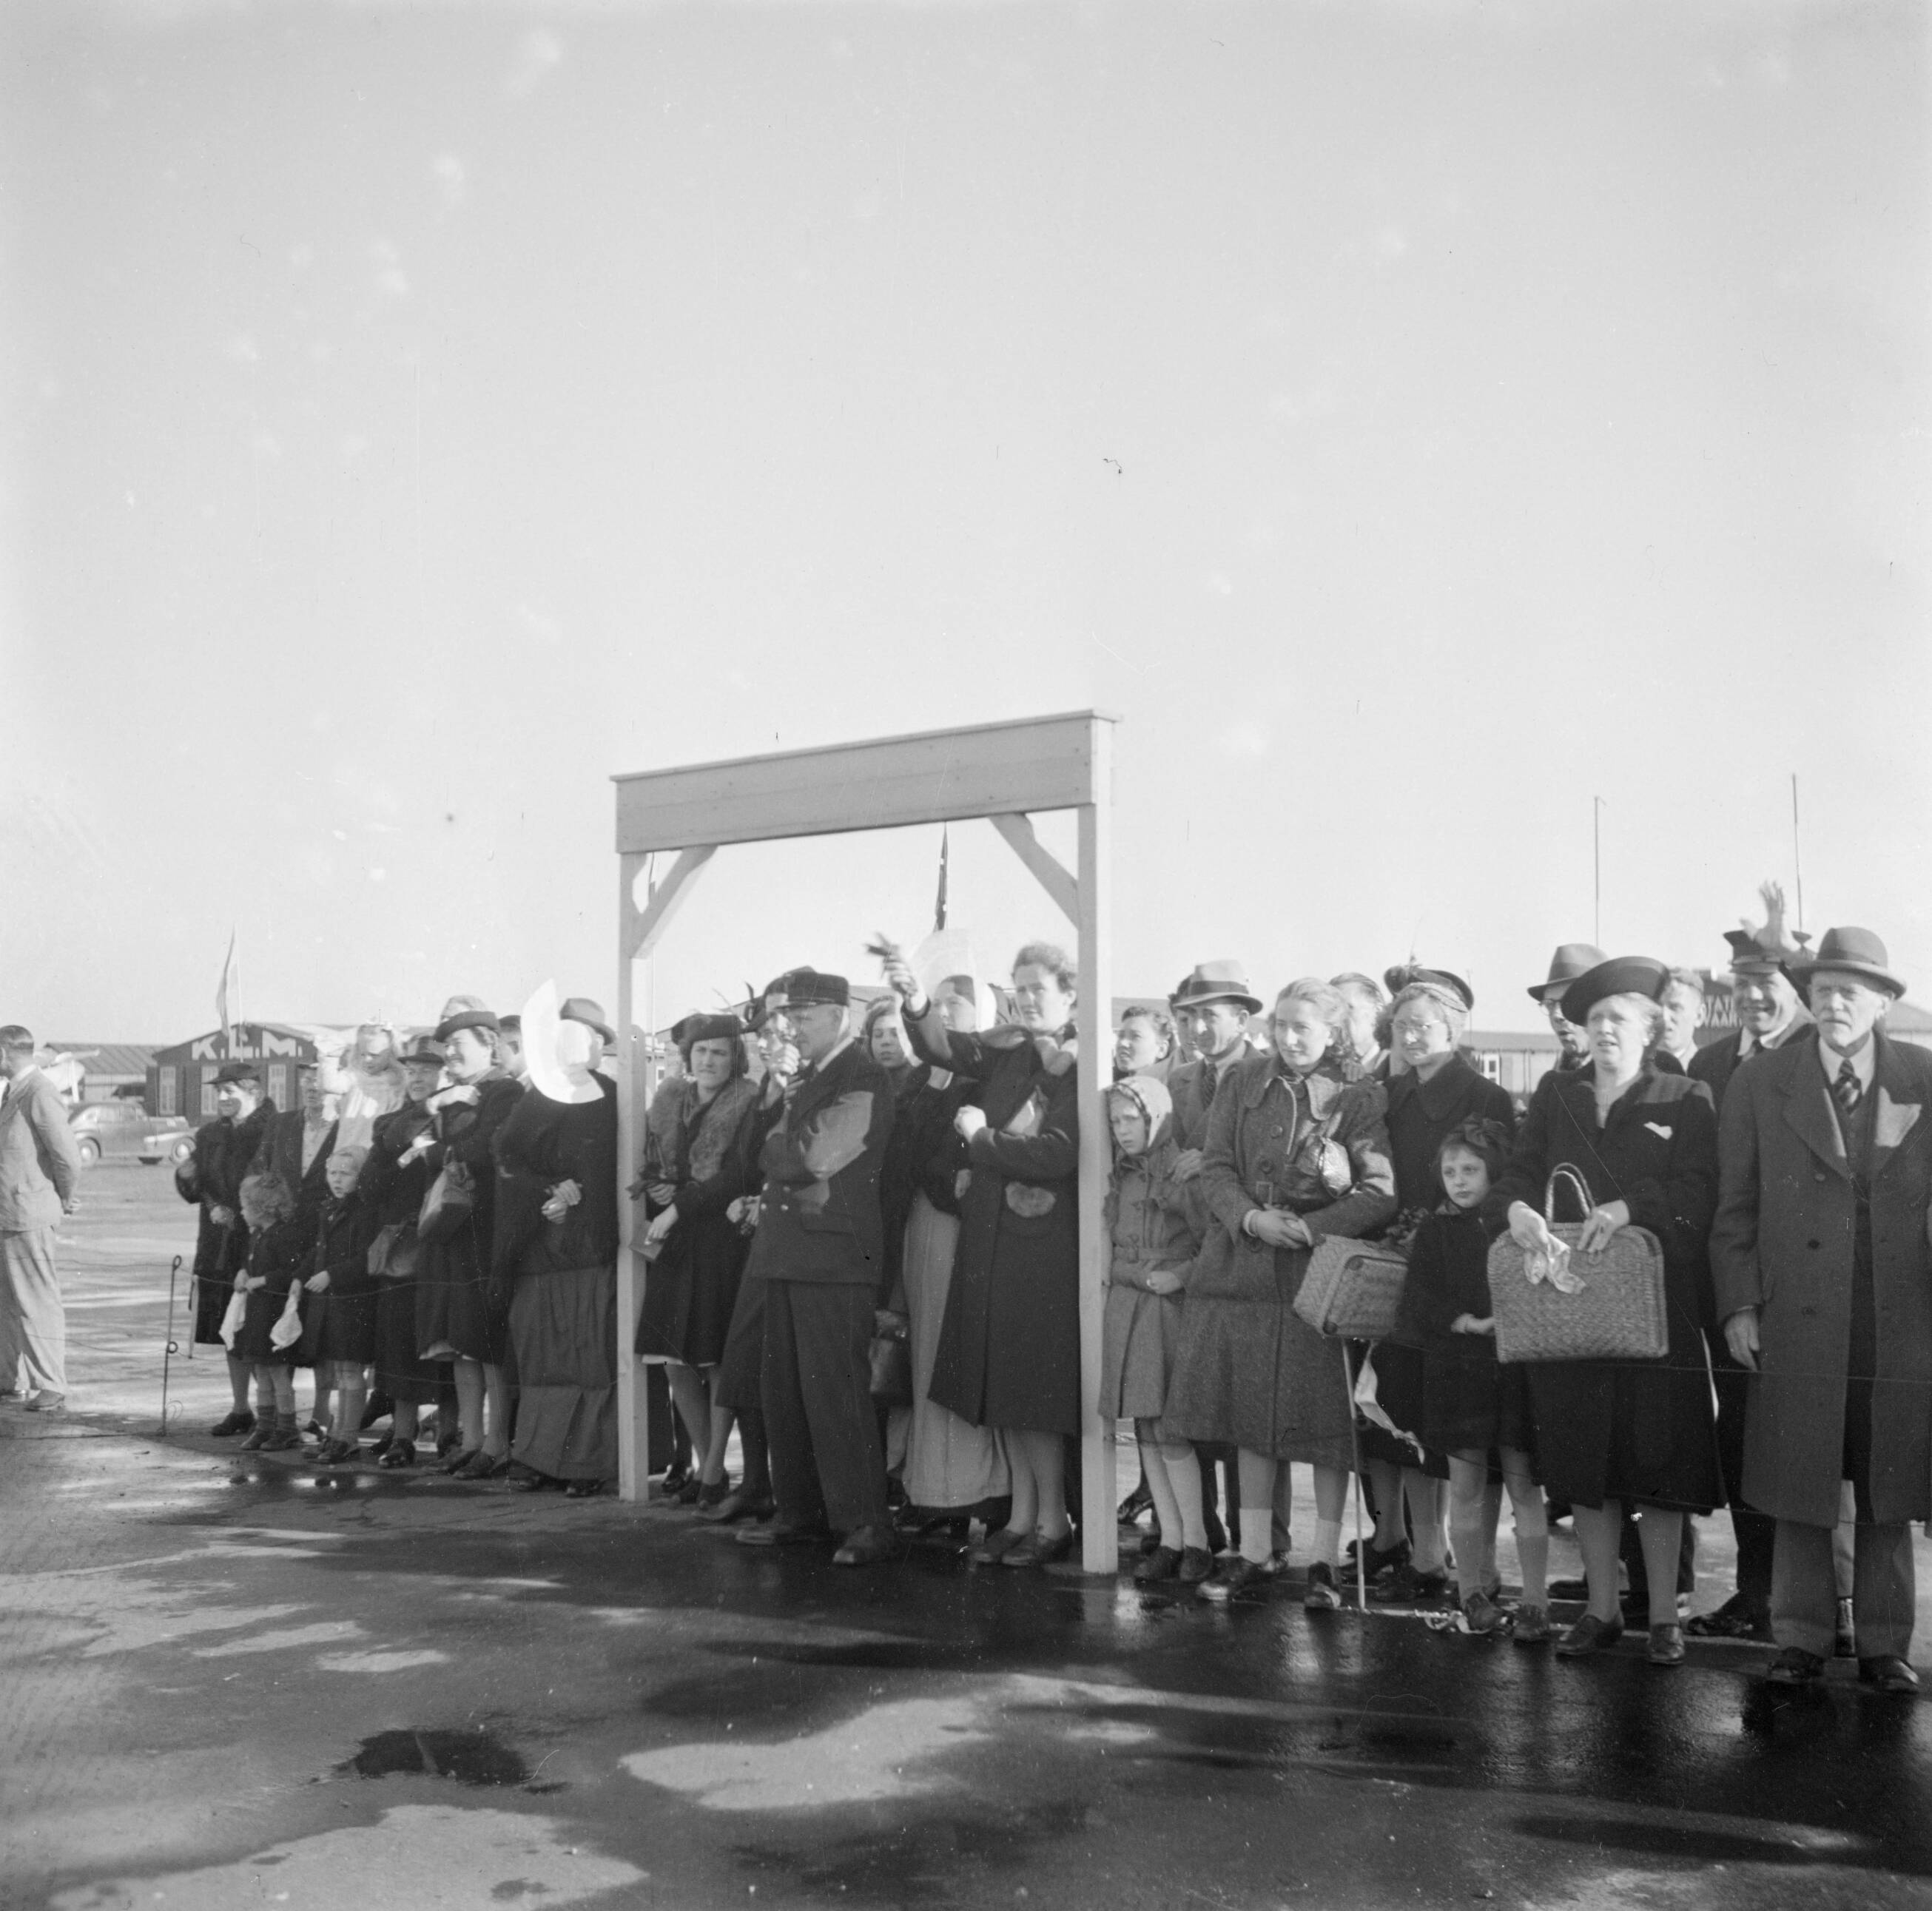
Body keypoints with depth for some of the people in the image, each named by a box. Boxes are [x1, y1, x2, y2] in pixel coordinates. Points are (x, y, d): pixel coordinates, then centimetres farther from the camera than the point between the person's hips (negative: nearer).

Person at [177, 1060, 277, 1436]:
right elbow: (194, 1192, 16)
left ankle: (269, 1411, 5)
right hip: (219, 1250, 7)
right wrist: (187, 1176, -5)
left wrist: (237, 1215, -18)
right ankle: (240, 1410, 21)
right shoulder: (210, 1134, 12)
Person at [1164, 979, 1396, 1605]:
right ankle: (1254, 1554, 18)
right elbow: (1217, 1170, 4)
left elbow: (1383, 1193, -8)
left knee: (1325, 1421, -1)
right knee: (1251, 1416, 8)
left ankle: (1325, 1562, 9)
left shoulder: (1361, 1098, -2)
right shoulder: (1243, 1085, 7)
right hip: (1243, 1266, 3)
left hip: (1320, 1272, -3)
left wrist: (1310, 1227, -17)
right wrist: (1252, 1219, -14)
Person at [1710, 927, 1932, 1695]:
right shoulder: (1759, 1083, 3)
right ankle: (1801, 1640, 17)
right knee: (1799, 1493, 4)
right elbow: (1737, 1206, 5)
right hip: (1798, 1317, 0)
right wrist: (1739, 1304, -1)